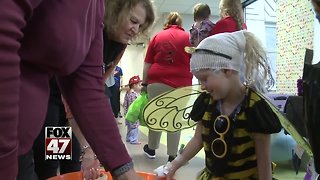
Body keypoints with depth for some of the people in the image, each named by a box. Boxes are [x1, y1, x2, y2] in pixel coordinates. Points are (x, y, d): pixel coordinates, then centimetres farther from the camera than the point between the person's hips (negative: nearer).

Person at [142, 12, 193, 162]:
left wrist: (144, 83, 14)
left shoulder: (157, 37, 10)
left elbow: (147, 64, 8)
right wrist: (189, 80, 18)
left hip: (157, 82, 1)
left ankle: (151, 148, 28)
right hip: (181, 84, -1)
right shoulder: (188, 37, 8)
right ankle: (172, 155, 10)